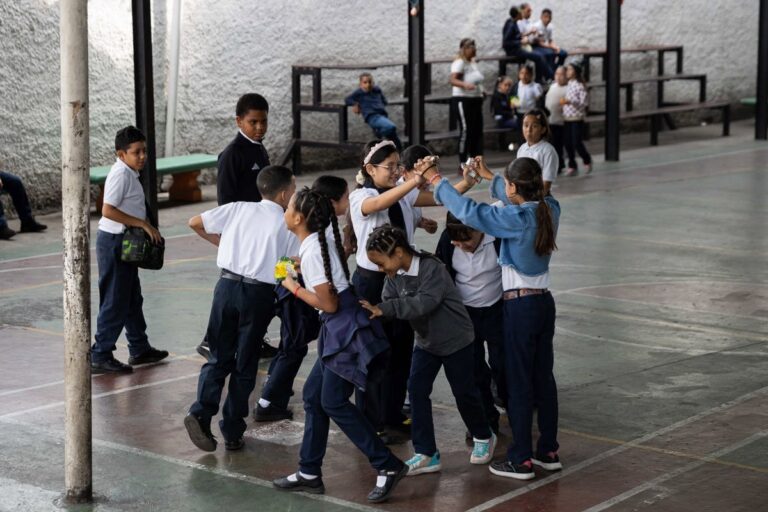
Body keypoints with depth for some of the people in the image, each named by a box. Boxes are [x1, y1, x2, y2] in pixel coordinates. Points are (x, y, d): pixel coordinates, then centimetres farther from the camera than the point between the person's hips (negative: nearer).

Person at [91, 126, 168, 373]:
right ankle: (100, 356, 2)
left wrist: (148, 228, 9)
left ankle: (139, 348, 30)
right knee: (115, 302, -5)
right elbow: (108, 210, -27)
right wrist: (144, 224, -25)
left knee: (132, 298, 19)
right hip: (114, 242, -10)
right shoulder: (121, 175, -18)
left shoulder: (129, 174, 11)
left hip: (125, 242, 10)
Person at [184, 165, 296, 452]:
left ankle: (201, 412, -8)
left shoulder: (238, 209, 9)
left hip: (228, 284, 2)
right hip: (260, 292, -2)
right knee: (245, 364, 9)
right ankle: (232, 433, 13)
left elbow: (195, 223, 11)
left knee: (219, 357, 13)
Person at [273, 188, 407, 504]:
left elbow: (329, 304, -19)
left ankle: (388, 466, -2)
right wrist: (302, 271, 21)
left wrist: (293, 287, -9)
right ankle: (309, 473, 19)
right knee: (313, 395, 12)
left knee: (333, 403, -5)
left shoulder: (311, 252, -19)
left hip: (345, 329, -10)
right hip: (337, 329, 10)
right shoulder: (321, 242, 7)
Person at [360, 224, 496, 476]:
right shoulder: (394, 275, -5)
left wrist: (384, 309, -46)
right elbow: (388, 303, -8)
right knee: (417, 390, -6)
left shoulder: (432, 268, -28)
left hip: (455, 339, -6)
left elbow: (424, 302, -40)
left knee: (464, 392, 7)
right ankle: (426, 453, -3)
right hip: (426, 341, 6)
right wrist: (373, 310, -32)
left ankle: (484, 437, 33)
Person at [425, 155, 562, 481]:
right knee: (543, 377, 14)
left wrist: (436, 181, -7)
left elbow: (469, 211, -19)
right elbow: (522, 200, 22)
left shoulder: (516, 219, -20)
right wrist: (489, 177, 33)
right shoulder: (549, 209, 1)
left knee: (518, 382, -1)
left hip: (520, 306, -7)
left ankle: (521, 460, 4)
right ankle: (548, 451, 21)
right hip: (544, 302, 8)